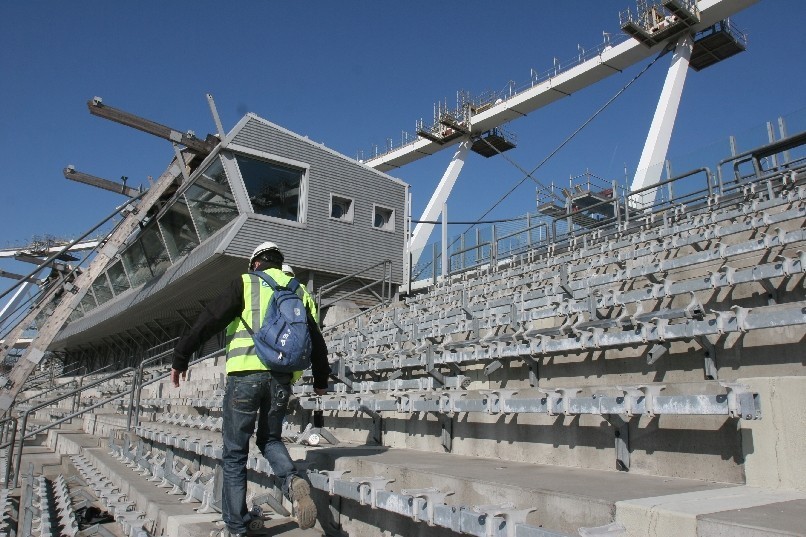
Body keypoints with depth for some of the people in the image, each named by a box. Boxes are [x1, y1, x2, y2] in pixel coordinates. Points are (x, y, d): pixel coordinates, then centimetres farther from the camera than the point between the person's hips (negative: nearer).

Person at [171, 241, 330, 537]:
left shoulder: (247, 283, 6)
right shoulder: (300, 291, 18)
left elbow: (209, 320, -2)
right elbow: (316, 340, 19)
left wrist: (180, 357, 4)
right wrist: (320, 380, 30)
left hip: (247, 372, -4)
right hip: (283, 377, 4)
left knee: (235, 452, 7)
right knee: (270, 439, 20)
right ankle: (293, 480, -8)